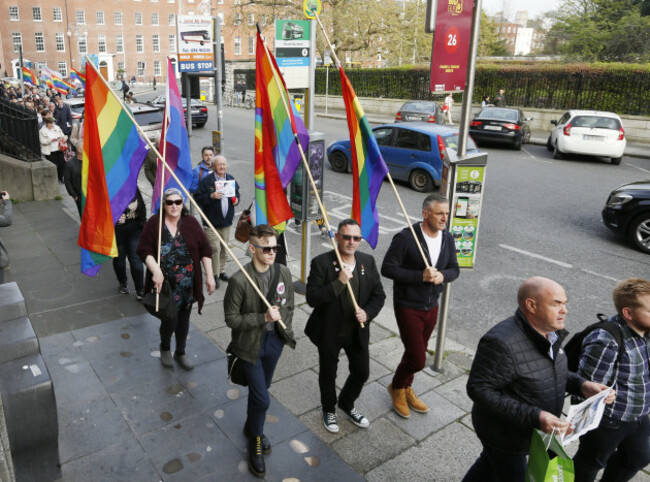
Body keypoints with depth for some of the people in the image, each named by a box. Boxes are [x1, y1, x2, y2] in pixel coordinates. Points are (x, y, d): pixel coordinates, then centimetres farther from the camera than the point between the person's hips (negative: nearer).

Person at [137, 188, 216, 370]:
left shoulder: (191, 223, -1)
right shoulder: (154, 223, -7)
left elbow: (205, 250, 2)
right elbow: (144, 250, -9)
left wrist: (209, 276, -2)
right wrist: (156, 271, -23)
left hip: (188, 285, 3)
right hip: (165, 283, -3)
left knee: (184, 319, 16)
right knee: (169, 321, 0)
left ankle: (180, 353, 39)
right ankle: (165, 348, 34)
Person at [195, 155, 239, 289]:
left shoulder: (231, 180, 9)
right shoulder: (206, 180, -9)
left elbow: (237, 193, 23)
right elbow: (198, 198, -11)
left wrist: (236, 200, 1)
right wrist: (211, 196, -25)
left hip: (226, 221, 5)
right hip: (211, 222, -5)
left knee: (224, 248, 14)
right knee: (215, 248, -7)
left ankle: (222, 271, 30)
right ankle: (215, 275, 6)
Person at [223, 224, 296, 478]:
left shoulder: (284, 273, -9)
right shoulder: (239, 280, -23)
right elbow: (231, 319, -17)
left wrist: (282, 328, -4)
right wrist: (263, 318, -26)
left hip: (274, 342, 5)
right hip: (251, 345, -4)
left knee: (261, 390, 24)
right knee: (262, 400, 0)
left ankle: (251, 426, 51)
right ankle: (256, 439, 28)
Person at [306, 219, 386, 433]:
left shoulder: (368, 261, -4)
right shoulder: (321, 263, -18)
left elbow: (379, 294, 1)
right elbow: (312, 298, -24)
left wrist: (368, 313, -17)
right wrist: (339, 282, -32)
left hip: (357, 331, 4)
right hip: (329, 333, -3)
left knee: (361, 373, 17)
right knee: (328, 375, 18)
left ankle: (347, 403, 48)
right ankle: (329, 410, 47)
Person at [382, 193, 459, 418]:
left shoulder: (447, 238, 0)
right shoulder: (406, 238, -20)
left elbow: (454, 269, 8)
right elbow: (388, 268, -20)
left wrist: (442, 275, -16)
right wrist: (421, 276, -26)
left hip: (432, 307, 6)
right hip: (408, 307, -6)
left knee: (416, 353, 21)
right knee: (417, 359, -5)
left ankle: (406, 388, 45)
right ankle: (397, 387, 26)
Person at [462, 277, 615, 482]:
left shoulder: (549, 332, -5)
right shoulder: (502, 342, -36)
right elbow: (479, 389, -33)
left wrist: (582, 385, -9)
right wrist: (534, 417, -39)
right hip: (505, 438, -8)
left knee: (490, 464, 30)